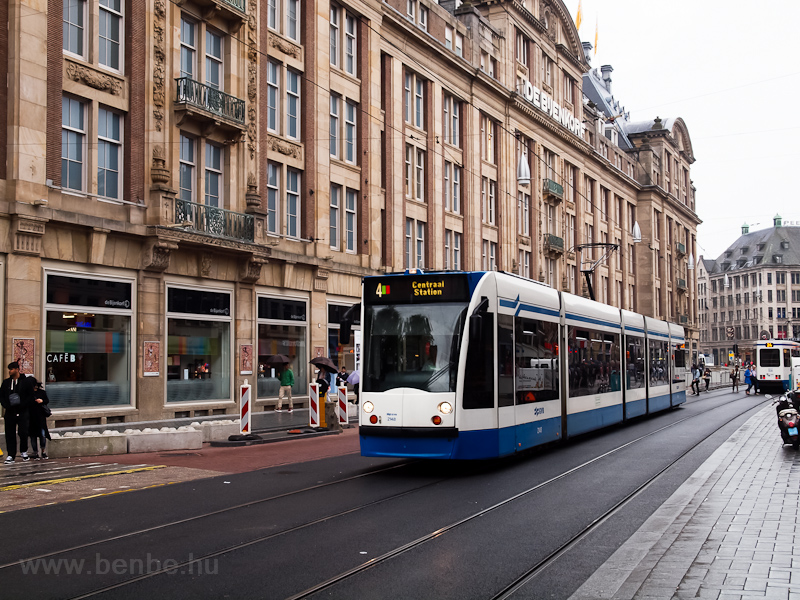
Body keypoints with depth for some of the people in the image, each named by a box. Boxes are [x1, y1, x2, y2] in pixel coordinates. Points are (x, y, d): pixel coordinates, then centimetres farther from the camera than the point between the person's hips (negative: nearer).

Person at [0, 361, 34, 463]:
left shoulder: (25, 382, -1)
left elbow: (31, 396, 0)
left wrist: (22, 404, -14)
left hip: (22, 412, -3)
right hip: (10, 412, 3)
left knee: (23, 433, -2)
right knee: (10, 434, 2)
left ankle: (24, 451, 19)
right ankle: (11, 455, 7)